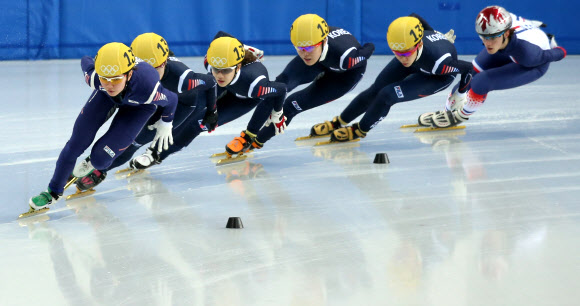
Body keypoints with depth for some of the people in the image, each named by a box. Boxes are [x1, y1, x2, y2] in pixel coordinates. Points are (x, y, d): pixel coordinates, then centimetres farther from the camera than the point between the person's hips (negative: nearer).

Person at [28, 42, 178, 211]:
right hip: (106, 97, 2)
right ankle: (54, 191, 17)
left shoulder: (148, 88, -45)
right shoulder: (94, 78, -38)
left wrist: (165, 123, -3)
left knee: (101, 156, -12)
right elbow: (86, 61, -12)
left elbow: (171, 99, -22)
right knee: (77, 142, -4)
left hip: (139, 106, -2)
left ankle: (94, 164, 27)